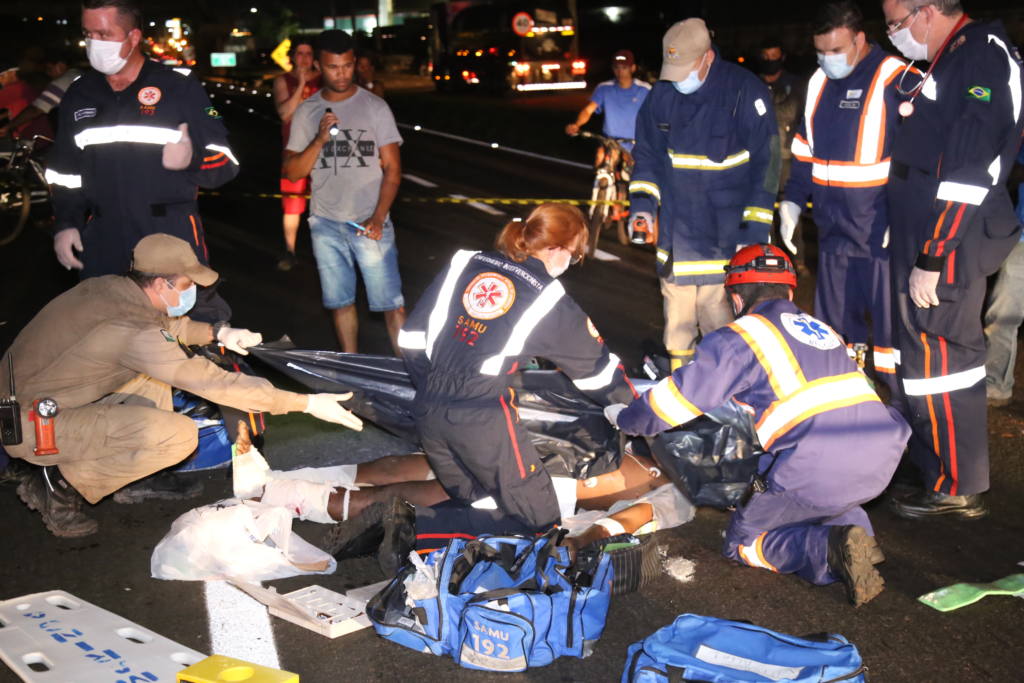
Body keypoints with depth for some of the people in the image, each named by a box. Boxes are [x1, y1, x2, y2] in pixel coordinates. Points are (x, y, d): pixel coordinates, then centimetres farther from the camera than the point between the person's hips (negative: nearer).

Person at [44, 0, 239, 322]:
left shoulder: (180, 86, -4)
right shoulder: (78, 95, 11)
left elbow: (226, 161, -3)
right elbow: (65, 171, 19)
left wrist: (191, 160, -23)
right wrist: (64, 224, 7)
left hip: (173, 236, -4)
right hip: (103, 243, 4)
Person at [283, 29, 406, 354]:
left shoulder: (375, 107, -2)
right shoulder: (306, 113, 5)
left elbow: (392, 169, -3)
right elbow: (292, 172, 1)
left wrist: (377, 218, -14)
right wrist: (320, 140, -16)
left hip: (370, 224, -3)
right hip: (326, 226, 3)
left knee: (391, 302, -6)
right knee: (340, 302, 12)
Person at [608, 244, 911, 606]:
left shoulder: (741, 336, 4)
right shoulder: (821, 328, 25)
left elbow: (678, 399, 4)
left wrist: (625, 418, 23)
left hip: (817, 471, -7)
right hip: (884, 459, 7)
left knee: (743, 541, 15)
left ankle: (831, 550, -9)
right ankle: (848, 524, 9)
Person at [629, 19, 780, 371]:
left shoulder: (745, 91, -12)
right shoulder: (661, 95, 1)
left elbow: (766, 165, -10)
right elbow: (647, 154, 13)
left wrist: (754, 230, -11)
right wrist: (642, 204, 0)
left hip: (726, 237, -4)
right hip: (676, 234, 5)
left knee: (722, 322, -3)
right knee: (677, 321, 14)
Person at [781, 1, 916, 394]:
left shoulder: (897, 82, -11)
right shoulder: (819, 83, 12)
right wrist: (792, 202, 13)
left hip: (883, 238, -7)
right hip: (834, 234, 7)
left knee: (891, 332, -2)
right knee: (836, 332, 14)